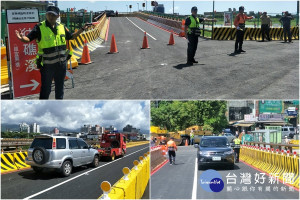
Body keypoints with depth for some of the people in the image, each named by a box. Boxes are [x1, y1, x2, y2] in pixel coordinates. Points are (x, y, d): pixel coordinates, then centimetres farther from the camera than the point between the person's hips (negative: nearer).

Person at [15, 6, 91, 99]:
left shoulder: (61, 27, 5)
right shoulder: (40, 27, -9)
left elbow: (71, 37, 20)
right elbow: (28, 39, -16)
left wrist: (82, 29, 15)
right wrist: (22, 38, -38)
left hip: (61, 63, 5)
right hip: (47, 65, -5)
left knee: (60, 87, 19)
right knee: (45, 89, 2)